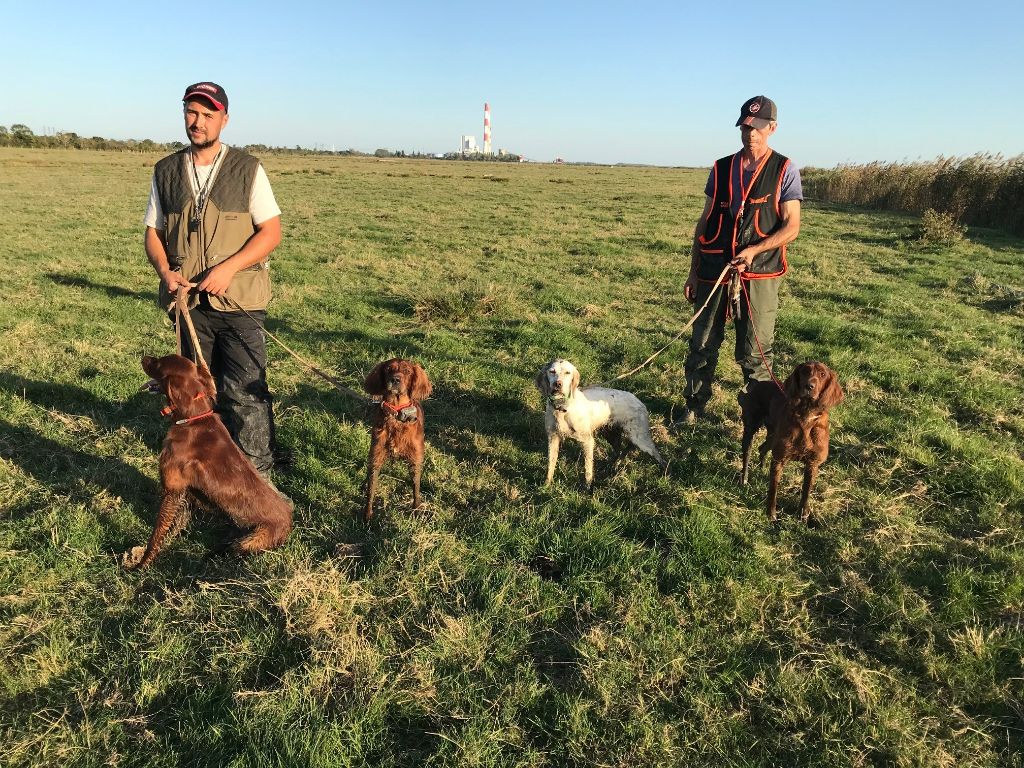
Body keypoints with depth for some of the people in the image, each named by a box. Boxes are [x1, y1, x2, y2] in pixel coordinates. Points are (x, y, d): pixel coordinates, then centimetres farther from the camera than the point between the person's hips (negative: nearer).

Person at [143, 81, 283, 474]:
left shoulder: (247, 169, -2)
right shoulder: (166, 171, 8)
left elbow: (271, 231, -6)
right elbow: (153, 232, 12)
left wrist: (228, 268, -18)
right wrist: (165, 271, -8)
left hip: (239, 299, -4)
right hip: (189, 300, 4)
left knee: (245, 391, -5)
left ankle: (258, 472, 7)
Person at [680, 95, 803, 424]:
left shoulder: (785, 170, 1)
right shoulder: (721, 169, 10)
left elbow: (791, 227, -4)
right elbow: (704, 222, 12)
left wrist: (753, 250, -19)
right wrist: (693, 272, 9)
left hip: (759, 273, -3)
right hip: (714, 270, 3)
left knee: (755, 352, 2)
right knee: (702, 345, 6)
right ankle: (694, 408, 20)